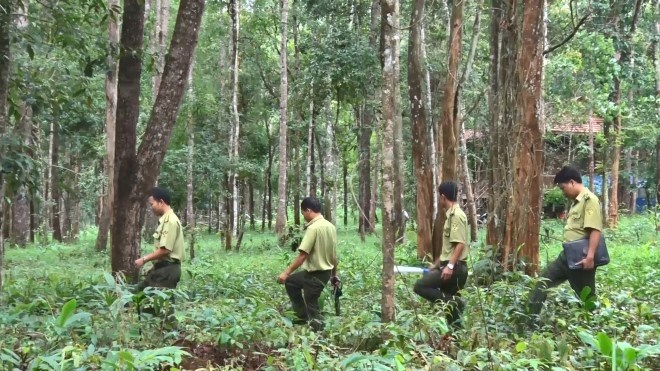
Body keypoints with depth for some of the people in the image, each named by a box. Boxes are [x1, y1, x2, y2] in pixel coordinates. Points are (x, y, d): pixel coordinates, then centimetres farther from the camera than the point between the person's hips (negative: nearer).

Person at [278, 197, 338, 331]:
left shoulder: (313, 228, -21)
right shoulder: (330, 226, 6)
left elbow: (303, 255, -23)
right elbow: (334, 255, 12)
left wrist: (286, 272, -17)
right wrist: (334, 275, 23)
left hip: (316, 274, -9)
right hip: (325, 271, 9)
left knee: (312, 308, 1)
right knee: (290, 282, 24)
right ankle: (303, 316, 26)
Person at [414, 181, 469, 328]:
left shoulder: (456, 215, -13)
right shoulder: (451, 215, 17)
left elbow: (460, 244, -21)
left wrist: (450, 266, -27)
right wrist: (436, 264, 29)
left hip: (455, 268, -10)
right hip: (452, 267, 10)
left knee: (420, 286, -14)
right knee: (449, 302, 9)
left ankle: (451, 302, -17)